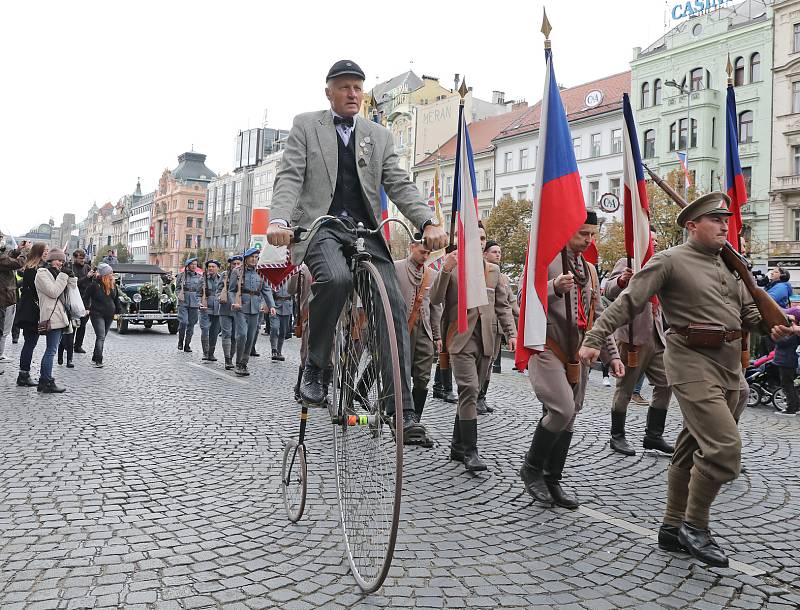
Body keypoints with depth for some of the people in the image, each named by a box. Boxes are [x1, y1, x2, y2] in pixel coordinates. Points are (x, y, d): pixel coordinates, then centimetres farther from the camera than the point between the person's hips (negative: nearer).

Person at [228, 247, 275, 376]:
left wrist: (271, 305, -3)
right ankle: (238, 364, -3)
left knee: (250, 338, 5)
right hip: (241, 308, -3)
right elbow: (231, 290, 5)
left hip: (255, 309, 4)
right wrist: (233, 303, -12)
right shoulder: (237, 272, 4)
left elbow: (267, 291, 10)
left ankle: (244, 364, 17)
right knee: (242, 335, -16)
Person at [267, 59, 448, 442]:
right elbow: (290, 177, 0)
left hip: (365, 230, 3)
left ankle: (403, 410, -6)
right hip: (320, 226, -3)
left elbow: (399, 185, 9)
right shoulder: (306, 125, 12)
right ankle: (314, 369, -14)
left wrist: (428, 222, -10)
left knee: (394, 308, -11)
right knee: (336, 278, -35)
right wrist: (279, 220, -21)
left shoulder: (379, 136, 19)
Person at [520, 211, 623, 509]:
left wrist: (612, 354, 13)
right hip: (548, 350, -7)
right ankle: (532, 468, 2)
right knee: (562, 410, -19)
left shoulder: (589, 269, 19)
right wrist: (554, 287, -32)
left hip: (578, 354, 7)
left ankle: (552, 481, 18)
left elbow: (598, 316, 20)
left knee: (567, 419, 7)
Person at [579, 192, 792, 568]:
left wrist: (774, 324, 1)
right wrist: (594, 338, -15)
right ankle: (695, 526, 3)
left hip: (730, 366, 8)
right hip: (694, 364, -8)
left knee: (693, 449, 12)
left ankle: (672, 528, 23)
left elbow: (748, 310, 21)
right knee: (725, 446, -15)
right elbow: (627, 302, -10)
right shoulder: (670, 261, -6)